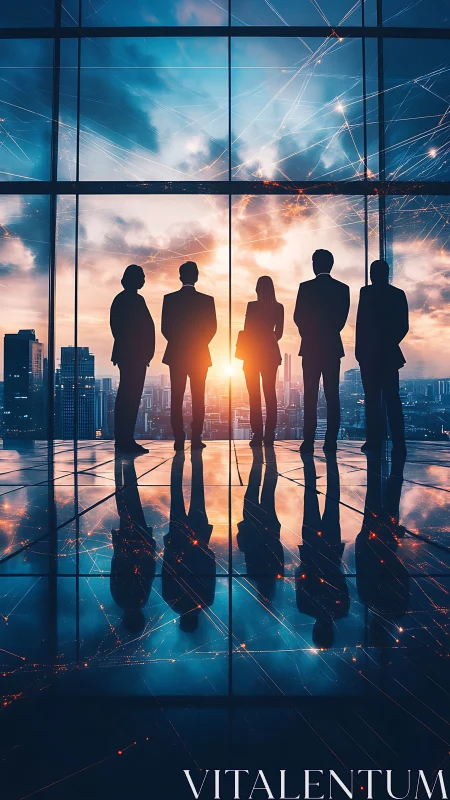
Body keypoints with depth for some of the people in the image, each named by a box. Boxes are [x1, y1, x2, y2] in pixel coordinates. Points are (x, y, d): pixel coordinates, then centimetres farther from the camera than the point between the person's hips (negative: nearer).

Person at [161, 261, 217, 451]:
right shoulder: (207, 300, -4)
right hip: (199, 354, 0)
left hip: (176, 354, 1)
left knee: (176, 398, 4)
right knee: (198, 398, 4)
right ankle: (196, 439, 1)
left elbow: (164, 327, -1)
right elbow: (212, 328, -1)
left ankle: (179, 439, 2)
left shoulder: (169, 299, -2)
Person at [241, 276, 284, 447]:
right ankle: (269, 435, 7)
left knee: (254, 394, 1)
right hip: (271, 353, 3)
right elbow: (279, 333, 8)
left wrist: (245, 353, 4)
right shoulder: (279, 308, 2)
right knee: (270, 392, 7)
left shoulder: (252, 306, -9)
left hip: (253, 353, -3)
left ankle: (257, 435, -1)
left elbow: (246, 331, -8)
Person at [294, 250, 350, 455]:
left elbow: (298, 317, -2)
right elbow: (342, 318, 7)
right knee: (332, 395, 3)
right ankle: (331, 441, 2)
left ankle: (309, 440, -3)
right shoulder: (342, 288, 5)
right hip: (333, 347, 2)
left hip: (311, 347, -2)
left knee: (311, 395, 0)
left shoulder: (306, 287, -4)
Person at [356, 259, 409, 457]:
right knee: (392, 398, 6)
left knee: (373, 398, 0)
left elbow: (361, 323, -11)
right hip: (390, 353, 5)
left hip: (370, 352, -4)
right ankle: (398, 443, 2)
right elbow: (404, 326, 8)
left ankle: (374, 440, 1)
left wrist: (359, 349, -4)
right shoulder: (398, 294, 10)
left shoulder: (367, 292, -6)